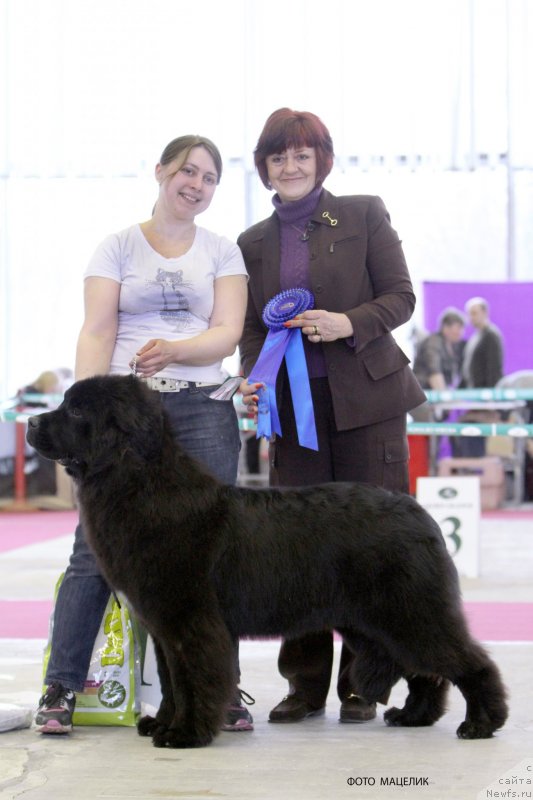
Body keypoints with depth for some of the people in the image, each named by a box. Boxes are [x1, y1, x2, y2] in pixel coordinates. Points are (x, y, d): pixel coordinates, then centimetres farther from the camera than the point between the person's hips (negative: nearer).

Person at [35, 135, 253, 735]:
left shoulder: (222, 253, 13)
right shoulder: (118, 247, 10)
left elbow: (227, 333, 1)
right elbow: (97, 332, 1)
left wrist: (172, 350, -19)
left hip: (202, 409, 1)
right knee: (96, 545, -7)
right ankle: (61, 689, -2)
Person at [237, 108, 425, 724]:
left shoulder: (364, 215, 5)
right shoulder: (253, 243, 15)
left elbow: (401, 297, 1)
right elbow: (253, 328, 14)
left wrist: (350, 322, -16)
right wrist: (252, 380, -4)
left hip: (366, 398, -2)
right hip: (294, 405, 3)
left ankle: (363, 685, 4)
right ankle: (305, 685, 6)